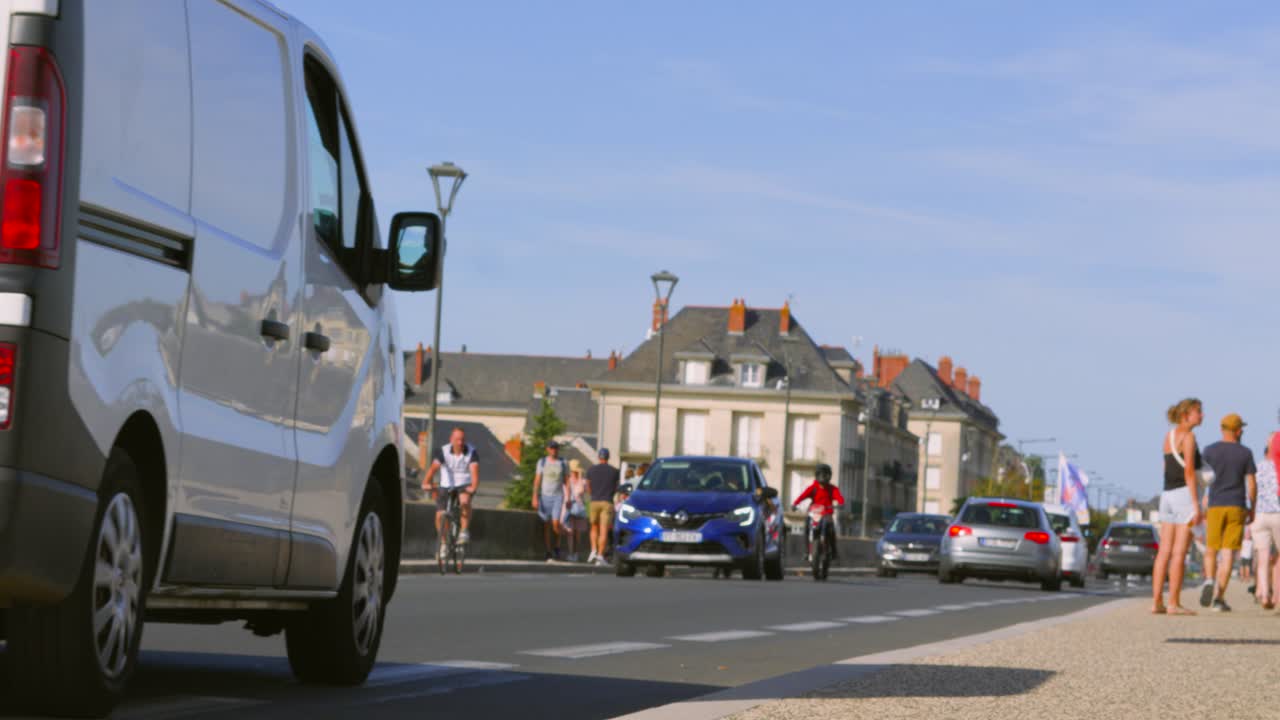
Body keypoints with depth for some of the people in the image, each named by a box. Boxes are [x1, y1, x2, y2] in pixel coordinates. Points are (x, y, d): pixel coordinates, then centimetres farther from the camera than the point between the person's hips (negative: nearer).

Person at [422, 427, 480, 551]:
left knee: (465, 500, -35)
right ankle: (443, 542, 12)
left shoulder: (472, 452, -13)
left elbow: (474, 470, -27)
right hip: (447, 486, 1)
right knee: (440, 515, -11)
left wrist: (474, 486, -46)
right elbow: (434, 467, -23)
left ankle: (465, 531, -21)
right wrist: (426, 483, -41)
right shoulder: (443, 451, -11)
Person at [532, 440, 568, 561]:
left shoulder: (563, 463, 4)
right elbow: (537, 481, 1)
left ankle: (557, 544, 10)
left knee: (555, 523, -16)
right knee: (546, 525, -1)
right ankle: (549, 553, 5)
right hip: (544, 496, 1)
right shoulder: (542, 462, 3)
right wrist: (535, 498, -7)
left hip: (558, 497, -1)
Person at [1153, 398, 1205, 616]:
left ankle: (1156, 602, 3)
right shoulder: (1188, 436, -10)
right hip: (1185, 494, -8)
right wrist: (1196, 505, -18)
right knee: (1179, 552, -7)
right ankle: (1174, 604, -8)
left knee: (1165, 552, 6)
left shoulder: (1169, 437, 16)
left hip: (1168, 495, 8)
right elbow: (1189, 472, -17)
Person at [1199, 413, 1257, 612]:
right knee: (1228, 554, 0)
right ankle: (1219, 598, -9)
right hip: (1237, 508, -1)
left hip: (1215, 507, 1)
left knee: (1211, 551, 13)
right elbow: (1252, 485, -1)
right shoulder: (1245, 453, 0)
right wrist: (1252, 510, 11)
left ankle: (1210, 581, -16)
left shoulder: (1209, 451, 1)